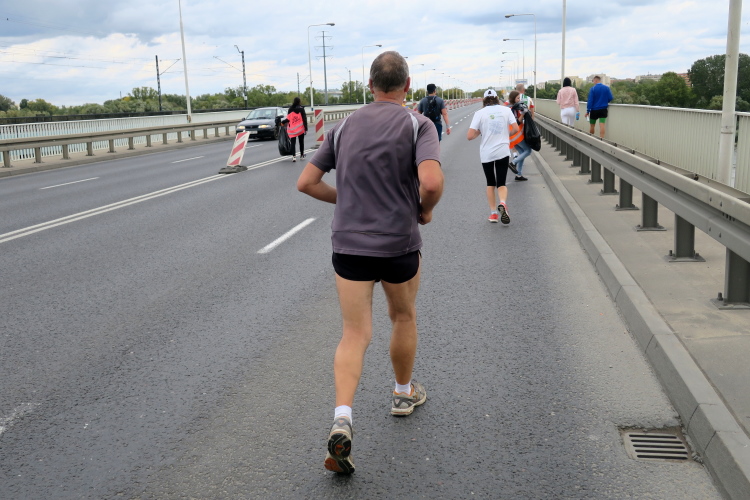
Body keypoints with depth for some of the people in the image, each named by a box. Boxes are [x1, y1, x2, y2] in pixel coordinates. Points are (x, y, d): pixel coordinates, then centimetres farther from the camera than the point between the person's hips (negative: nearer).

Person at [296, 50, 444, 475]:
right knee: (404, 317, 23)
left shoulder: (345, 126, 6)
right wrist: (425, 210, -2)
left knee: (355, 335, 4)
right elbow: (431, 182, -24)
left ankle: (342, 421, -14)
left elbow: (307, 182, 7)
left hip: (348, 245, 2)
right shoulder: (418, 125, -7)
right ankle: (404, 393, 41)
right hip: (400, 245, -2)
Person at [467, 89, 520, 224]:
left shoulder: (480, 113, -5)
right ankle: (502, 203, -23)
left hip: (486, 153, 0)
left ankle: (493, 213, 14)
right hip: (503, 152, 0)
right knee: (501, 183, 6)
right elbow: (516, 129, -4)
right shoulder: (506, 110, 1)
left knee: (490, 183, 15)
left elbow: (469, 136, -11)